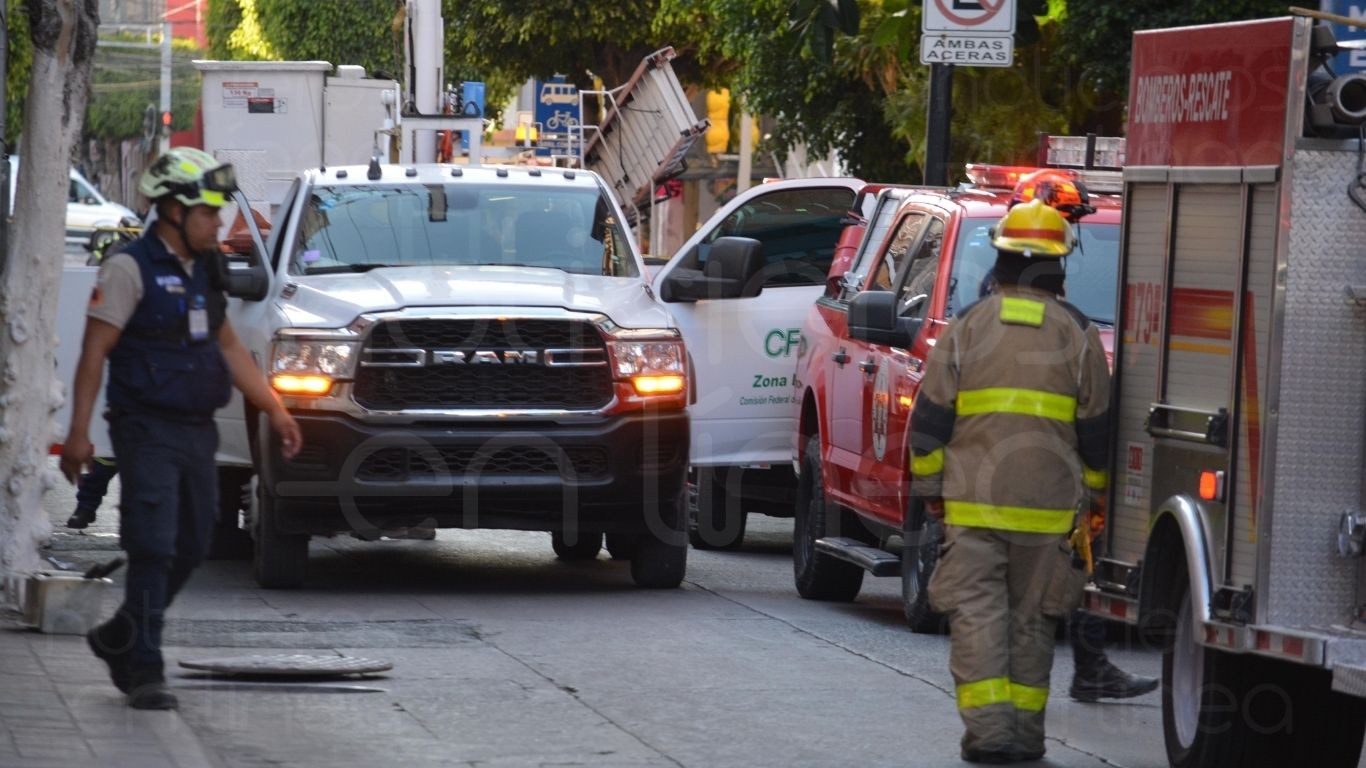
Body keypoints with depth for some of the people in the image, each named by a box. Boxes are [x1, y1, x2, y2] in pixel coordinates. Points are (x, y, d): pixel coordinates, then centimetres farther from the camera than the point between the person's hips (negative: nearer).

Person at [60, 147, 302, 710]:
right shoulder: (130, 269, -9)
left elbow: (229, 348, 24)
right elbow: (94, 353, -12)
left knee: (190, 549, 11)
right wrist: (78, 433, -19)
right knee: (153, 550, -11)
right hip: (147, 431, -8)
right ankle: (144, 671, -8)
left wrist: (275, 410, 20)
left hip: (197, 431, 8)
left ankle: (118, 639, 27)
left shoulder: (201, 272, 15)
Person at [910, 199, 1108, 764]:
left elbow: (929, 421, 2)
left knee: (977, 614, 0)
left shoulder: (966, 329, 2)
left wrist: (930, 487, 12)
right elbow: (1097, 430, 6)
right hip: (1049, 506, 1)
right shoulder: (1077, 335, 3)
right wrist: (1093, 495, 17)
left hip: (973, 504, -1)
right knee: (1032, 620, 9)